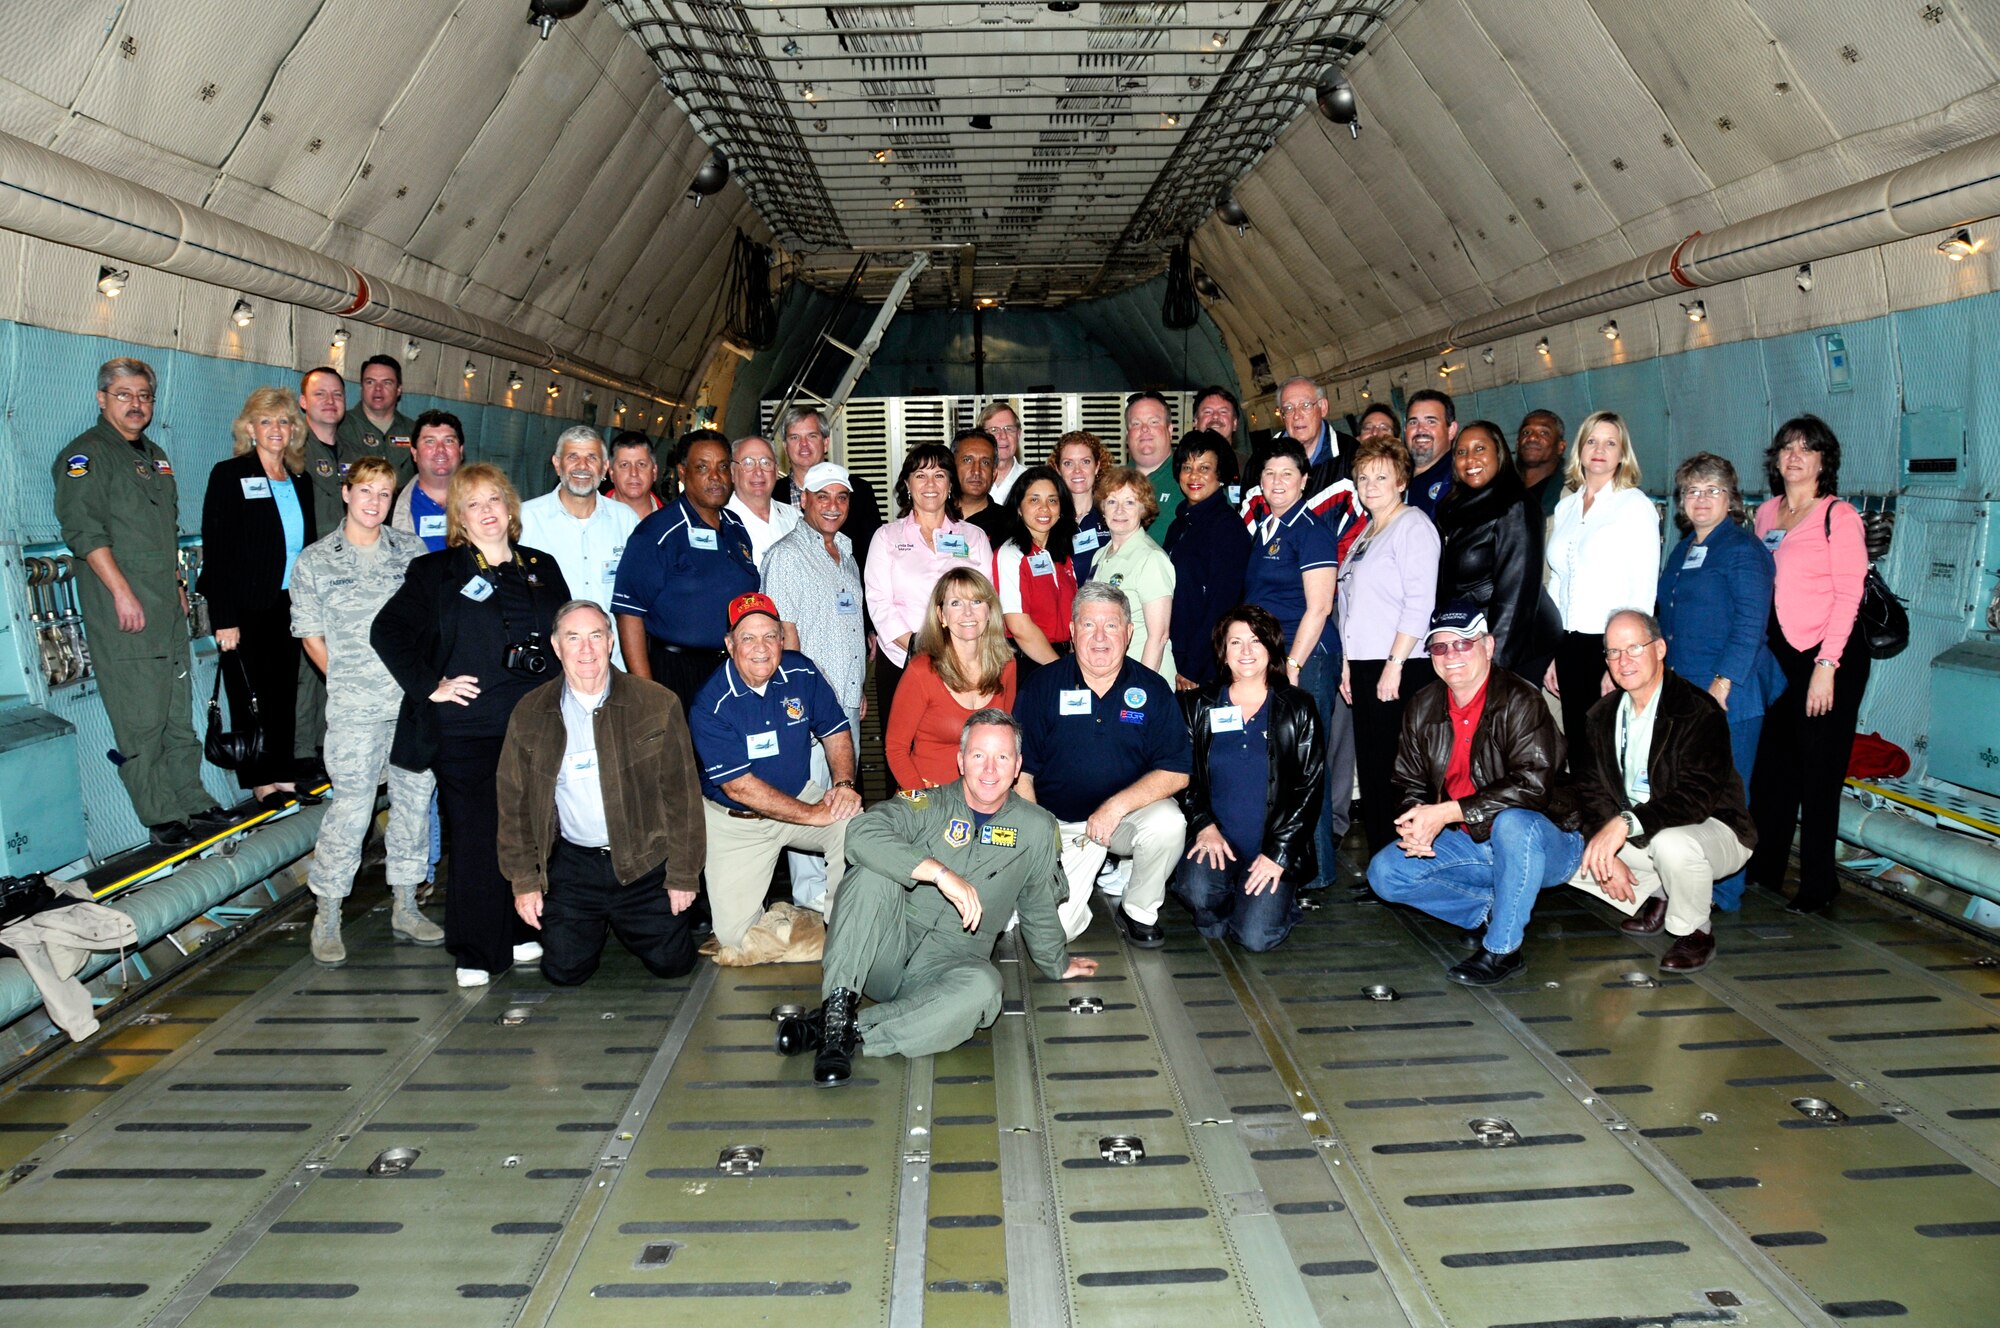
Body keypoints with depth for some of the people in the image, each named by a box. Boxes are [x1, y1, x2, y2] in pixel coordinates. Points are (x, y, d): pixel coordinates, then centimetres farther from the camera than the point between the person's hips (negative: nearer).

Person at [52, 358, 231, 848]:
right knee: (141, 721, -6)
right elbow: (84, 529, -16)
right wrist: (123, 592, -20)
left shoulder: (155, 456, 20)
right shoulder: (85, 455, -6)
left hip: (167, 609, 8)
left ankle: (193, 804, 19)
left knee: (179, 715, 12)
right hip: (122, 612, -8)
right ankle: (162, 818, -1)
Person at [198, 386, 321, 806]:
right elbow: (215, 548, -11)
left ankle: (284, 778, 18)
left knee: (284, 694, 10)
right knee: (250, 696, 3)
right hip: (246, 609, -5)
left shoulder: (300, 482, 11)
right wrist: (223, 618, -16)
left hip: (289, 606, 5)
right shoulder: (229, 475, -6)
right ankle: (263, 784, 11)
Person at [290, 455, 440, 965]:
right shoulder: (314, 562, 5)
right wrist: (351, 681, 1)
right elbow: (311, 638, 7)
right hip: (354, 710, -3)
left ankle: (404, 907, 21)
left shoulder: (413, 551, 10)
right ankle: (326, 918, 9)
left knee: (416, 799, 8)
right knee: (351, 808, -5)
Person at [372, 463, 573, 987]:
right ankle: (475, 953, 5)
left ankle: (520, 932, 24)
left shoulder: (543, 569, 14)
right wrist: (429, 685, -8)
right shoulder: (436, 572, 4)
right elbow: (387, 631, -1)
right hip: (464, 731, -3)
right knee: (474, 837, -4)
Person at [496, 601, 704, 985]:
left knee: (671, 963, -3)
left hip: (645, 861, -1)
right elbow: (514, 802, 5)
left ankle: (624, 923, 31)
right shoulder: (530, 713, -1)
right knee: (564, 970, -2)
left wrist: (684, 876, -6)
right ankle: (597, 925, 32)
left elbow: (682, 793, -5)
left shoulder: (657, 704, -7)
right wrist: (525, 882, 1)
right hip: (572, 863, 1)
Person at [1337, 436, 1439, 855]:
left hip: (1399, 668, -8)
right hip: (1363, 667, 8)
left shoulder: (1413, 525, -6)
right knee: (1370, 768, 9)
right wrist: (1348, 664, 15)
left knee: (1395, 770, -7)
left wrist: (1394, 666, -19)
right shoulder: (1366, 532, 20)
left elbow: (1419, 602, -15)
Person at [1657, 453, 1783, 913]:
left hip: (1727, 695, -8)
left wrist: (1722, 683, -20)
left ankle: (1723, 894, 8)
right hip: (1681, 689, 8)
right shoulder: (1682, 552, 18)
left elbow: (1750, 625, -15)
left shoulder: (1743, 549, -7)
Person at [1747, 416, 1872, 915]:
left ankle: (1818, 886, 12)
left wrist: (1826, 665, -17)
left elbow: (1849, 594, -12)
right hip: (1778, 653, 6)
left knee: (1818, 771, 1)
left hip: (1830, 655, -6)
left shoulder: (1838, 516, -8)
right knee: (1772, 764, 11)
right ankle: (1765, 868, 24)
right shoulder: (1766, 514, 11)